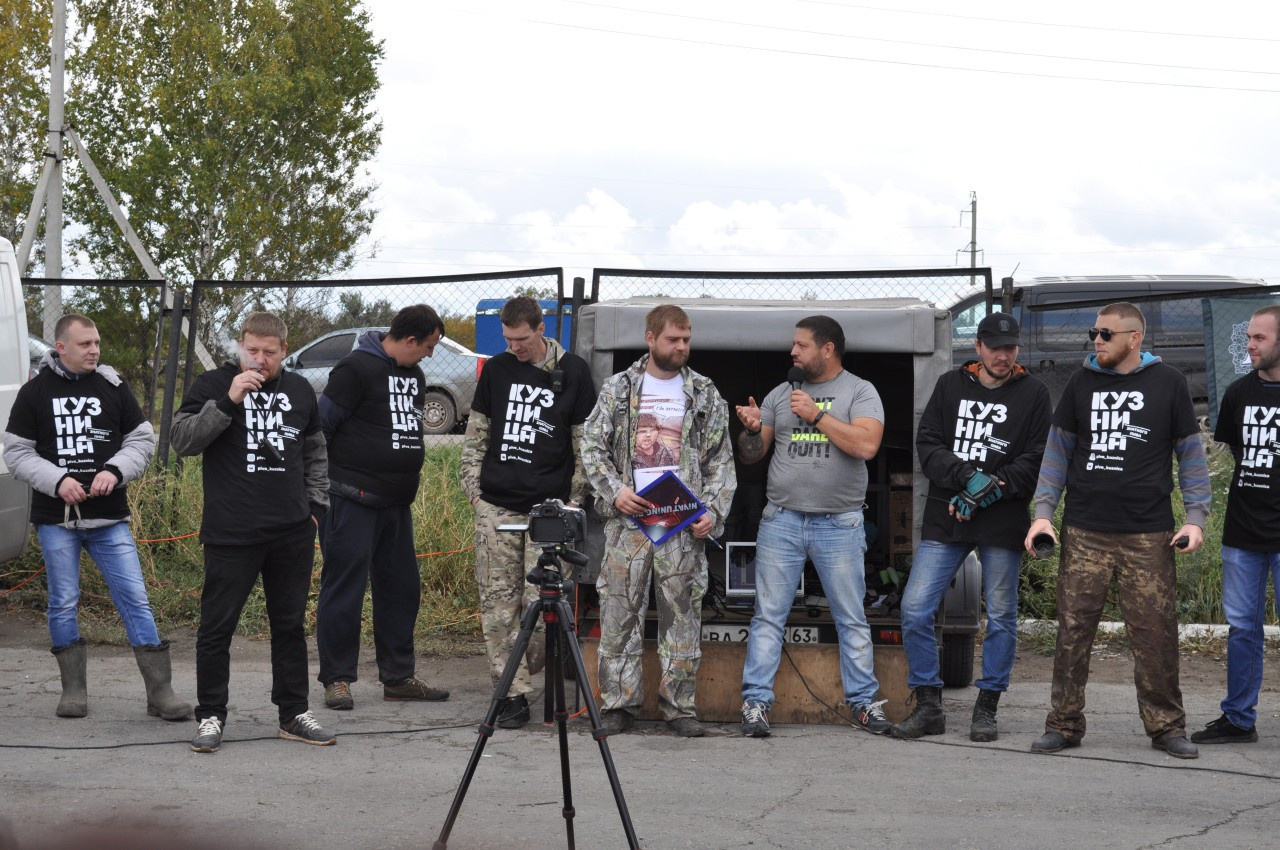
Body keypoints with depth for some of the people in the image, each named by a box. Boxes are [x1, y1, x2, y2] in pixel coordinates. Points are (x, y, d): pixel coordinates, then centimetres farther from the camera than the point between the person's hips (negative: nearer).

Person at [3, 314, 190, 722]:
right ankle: (74, 690, 17)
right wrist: (57, 480, -13)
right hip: (56, 519, -1)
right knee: (63, 603, 5)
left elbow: (143, 440, 7)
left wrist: (114, 471, -11)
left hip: (110, 518, 1)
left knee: (135, 600, -3)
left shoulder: (113, 387, 4)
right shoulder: (35, 392, 1)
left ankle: (160, 692, -1)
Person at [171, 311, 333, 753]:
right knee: (217, 626, 0)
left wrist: (316, 505, 13)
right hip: (230, 534, -4)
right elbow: (181, 439, -13)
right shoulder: (213, 385, -2)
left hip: (293, 534, 4)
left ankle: (294, 714, 19)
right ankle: (211, 717, 10)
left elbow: (315, 451, 23)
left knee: (290, 625, 10)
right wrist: (227, 402, -23)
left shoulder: (300, 390, 11)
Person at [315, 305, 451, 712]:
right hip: (353, 500, -8)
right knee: (344, 588, -3)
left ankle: (398, 678, 19)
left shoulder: (414, 375, 14)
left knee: (402, 587, 11)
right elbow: (321, 424, -12)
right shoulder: (358, 368, -12)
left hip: (396, 502, 9)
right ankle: (337, 679, 3)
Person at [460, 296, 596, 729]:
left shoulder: (573, 372, 3)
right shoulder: (496, 370, 10)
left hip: (549, 507, -2)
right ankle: (513, 692, 3)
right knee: (498, 600, -1)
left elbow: (586, 442, 5)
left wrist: (574, 501, 2)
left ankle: (519, 679, 10)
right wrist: (473, 486, 8)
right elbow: (475, 435, 16)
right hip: (496, 505, 2)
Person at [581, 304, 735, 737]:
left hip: (684, 522, 0)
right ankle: (619, 704, 8)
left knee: (682, 616, 1)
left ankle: (680, 707, 8)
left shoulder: (705, 394, 9)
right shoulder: (617, 389, 7)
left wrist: (712, 511, -4)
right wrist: (614, 491, -8)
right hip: (628, 519, 0)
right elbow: (593, 447, 7)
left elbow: (720, 460, 8)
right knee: (620, 612, 0)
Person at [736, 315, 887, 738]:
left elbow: (866, 445, -16)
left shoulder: (860, 392, 1)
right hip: (781, 520, 3)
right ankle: (756, 702, 2)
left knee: (852, 619, 4)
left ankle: (864, 700, 13)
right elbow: (750, 455, 15)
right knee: (768, 616, 0)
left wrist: (816, 414, -13)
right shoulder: (781, 394, 12)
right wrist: (752, 431, -7)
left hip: (840, 525, -3)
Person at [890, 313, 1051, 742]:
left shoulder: (1033, 393, 3)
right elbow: (927, 444, 2)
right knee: (915, 609, -5)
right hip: (944, 520, 2)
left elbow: (1036, 460, -3)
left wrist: (986, 493, -13)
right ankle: (928, 706, 6)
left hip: (1003, 524, -2)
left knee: (1001, 617, 4)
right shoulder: (950, 385, 9)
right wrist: (969, 476, -14)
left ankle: (986, 708, 16)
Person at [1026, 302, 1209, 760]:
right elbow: (1057, 450, 12)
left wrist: (1195, 517, -1)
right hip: (1084, 532, 2)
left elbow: (1190, 454, 7)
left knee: (1156, 631, -1)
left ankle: (1166, 726, 11)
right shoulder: (1081, 383, 9)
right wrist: (1043, 512, 3)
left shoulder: (1167, 383, 4)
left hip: (1149, 534, -2)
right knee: (1073, 628, 0)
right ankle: (1064, 724, 9)